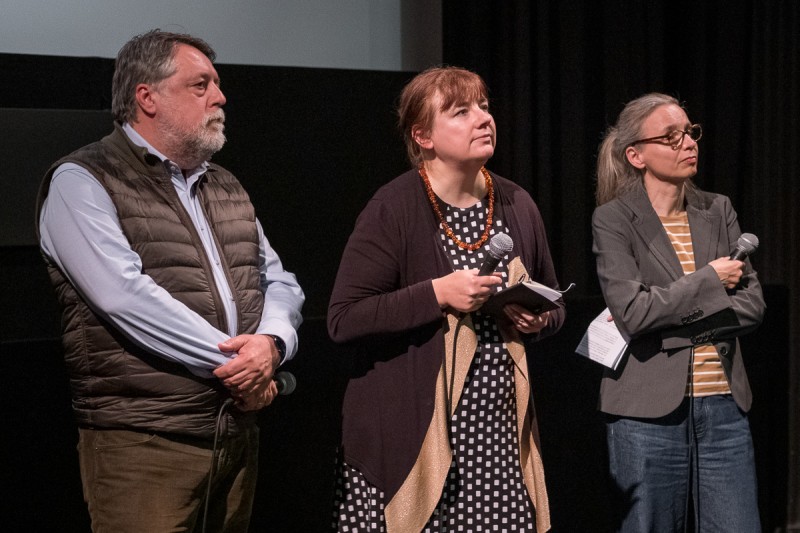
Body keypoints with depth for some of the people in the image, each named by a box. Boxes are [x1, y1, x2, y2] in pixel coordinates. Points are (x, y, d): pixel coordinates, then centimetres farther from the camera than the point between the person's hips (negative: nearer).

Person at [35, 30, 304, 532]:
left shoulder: (227, 188, 18)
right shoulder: (81, 181, -6)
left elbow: (280, 282, 14)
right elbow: (125, 294, -19)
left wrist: (270, 342, -9)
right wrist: (237, 360, -15)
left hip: (239, 432, 7)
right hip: (143, 443, -7)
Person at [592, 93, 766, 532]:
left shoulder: (718, 211, 9)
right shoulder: (613, 220, -4)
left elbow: (752, 306, 2)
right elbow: (632, 312, -16)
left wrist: (667, 315, -11)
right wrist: (709, 280, -9)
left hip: (724, 406, 4)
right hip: (650, 411, -4)